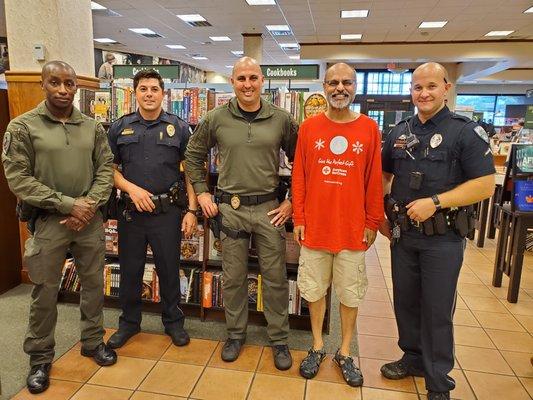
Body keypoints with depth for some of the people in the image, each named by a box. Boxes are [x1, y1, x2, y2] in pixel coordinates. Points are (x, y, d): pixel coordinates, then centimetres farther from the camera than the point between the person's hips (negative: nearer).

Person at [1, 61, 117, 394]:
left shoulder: (93, 127, 5)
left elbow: (106, 169, 3)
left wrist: (90, 205, -12)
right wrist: (67, 204, -15)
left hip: (90, 219, 3)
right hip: (48, 221, -2)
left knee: (94, 284, 13)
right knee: (45, 293, 8)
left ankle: (93, 341, 34)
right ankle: (40, 357, 28)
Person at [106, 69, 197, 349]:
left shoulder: (179, 128, 1)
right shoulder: (119, 128, 5)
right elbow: (109, 168, 6)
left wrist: (192, 210, -7)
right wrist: (132, 189, -11)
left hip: (167, 211, -1)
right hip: (130, 211, 2)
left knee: (169, 269, 10)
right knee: (130, 270, 13)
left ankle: (173, 322, 30)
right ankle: (129, 322, 34)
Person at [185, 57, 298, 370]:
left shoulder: (281, 119, -1)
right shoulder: (216, 119, 0)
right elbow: (193, 155, 13)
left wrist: (292, 201, 1)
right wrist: (202, 192, 6)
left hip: (269, 208, 0)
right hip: (230, 208, 1)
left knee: (275, 277, 8)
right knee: (233, 277, 12)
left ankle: (279, 339, 26)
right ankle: (236, 334, 33)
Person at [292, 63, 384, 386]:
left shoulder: (369, 128, -1)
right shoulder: (309, 127, 0)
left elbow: (374, 180, 0)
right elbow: (299, 177, 1)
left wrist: (373, 223, 0)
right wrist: (298, 219, -1)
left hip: (353, 229, 0)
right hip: (315, 226, 1)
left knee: (350, 294, 12)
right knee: (315, 290, 14)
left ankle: (345, 353, 32)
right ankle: (318, 347, 35)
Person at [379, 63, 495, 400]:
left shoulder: (467, 132, -8)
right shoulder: (400, 132, 6)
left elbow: (485, 185, -14)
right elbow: (384, 174, 16)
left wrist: (434, 202, -22)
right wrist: (381, 213, 6)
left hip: (443, 237, -4)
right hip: (402, 233, 5)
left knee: (438, 310, 6)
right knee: (405, 301, 16)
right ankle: (413, 358, 39)